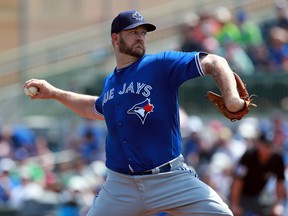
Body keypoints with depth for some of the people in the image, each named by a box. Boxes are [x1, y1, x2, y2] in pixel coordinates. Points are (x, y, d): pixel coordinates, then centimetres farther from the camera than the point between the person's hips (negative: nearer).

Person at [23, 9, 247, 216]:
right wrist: (55, 93, 32)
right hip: (120, 185, 5)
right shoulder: (110, 82, 13)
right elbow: (98, 109, 36)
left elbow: (213, 62, -13)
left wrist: (231, 98, -30)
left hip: (170, 178, -5)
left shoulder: (161, 64, -5)